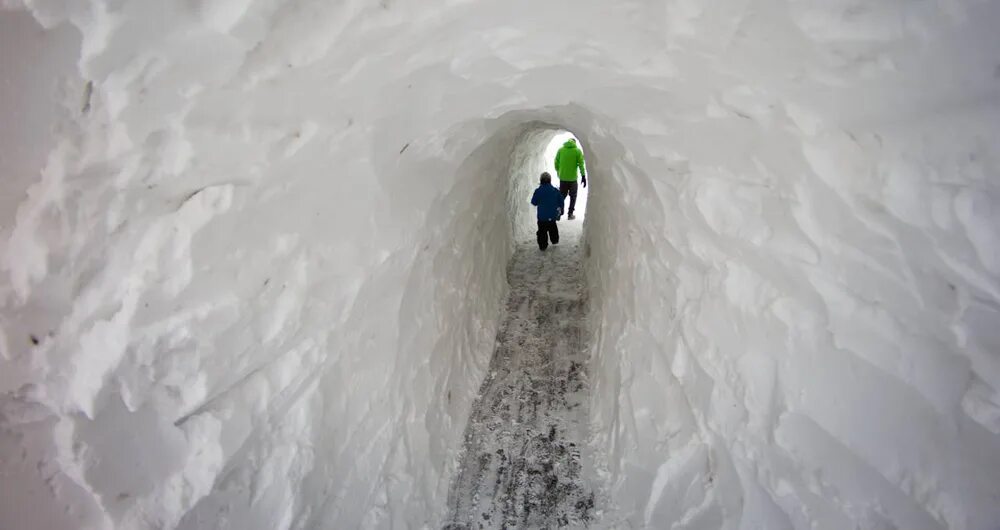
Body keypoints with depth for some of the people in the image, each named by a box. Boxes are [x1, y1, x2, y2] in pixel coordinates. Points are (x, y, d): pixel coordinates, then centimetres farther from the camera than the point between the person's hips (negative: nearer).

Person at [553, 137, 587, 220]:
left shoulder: (560, 149, 3)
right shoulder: (577, 151, -4)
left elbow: (556, 162, 6)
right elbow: (581, 164, -7)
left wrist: (558, 172, 19)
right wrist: (583, 176, -3)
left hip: (562, 178, 2)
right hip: (573, 178, -2)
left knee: (562, 196, 13)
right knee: (573, 196, 12)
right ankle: (570, 214, 11)